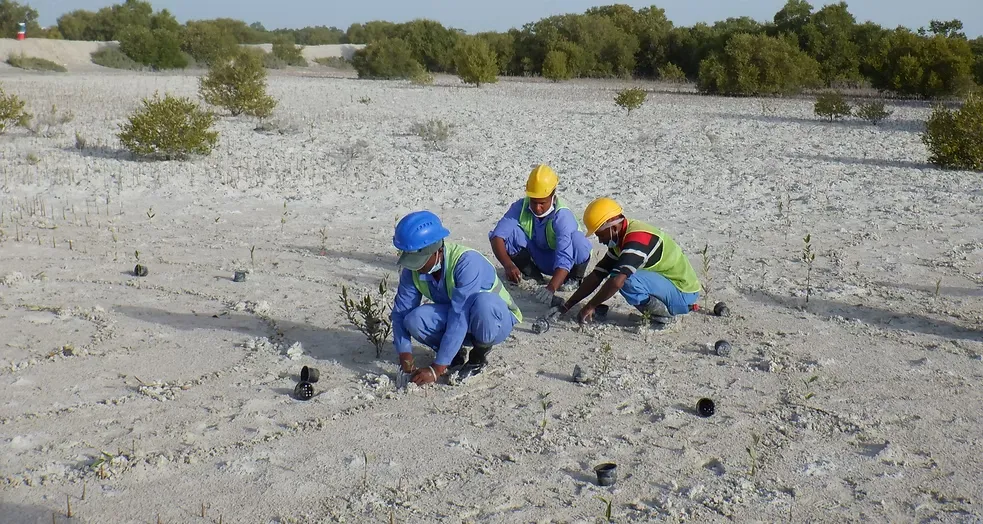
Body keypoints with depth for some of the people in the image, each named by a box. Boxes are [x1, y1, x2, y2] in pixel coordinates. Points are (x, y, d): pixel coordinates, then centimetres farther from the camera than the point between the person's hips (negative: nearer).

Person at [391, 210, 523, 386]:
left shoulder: (466, 262, -33)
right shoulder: (412, 270, -14)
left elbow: (459, 318, -37)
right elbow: (400, 312, -9)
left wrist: (436, 369, -37)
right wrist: (405, 356, -23)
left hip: (496, 320, -4)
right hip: (460, 319, 4)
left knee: (482, 302, -40)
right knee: (414, 320, -26)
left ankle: (478, 358, -10)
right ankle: (456, 354, 3)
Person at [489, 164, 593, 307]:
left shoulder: (563, 216, -32)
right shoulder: (520, 207, -22)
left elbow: (564, 260, -41)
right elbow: (497, 236, -30)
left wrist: (550, 288, -56)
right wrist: (508, 264, -48)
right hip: (536, 257, 3)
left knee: (577, 239, -36)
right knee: (510, 231, -25)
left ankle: (574, 278, -5)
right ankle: (530, 273, -1)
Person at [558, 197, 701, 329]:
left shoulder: (637, 238, -25)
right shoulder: (620, 238, 5)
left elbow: (617, 281, -35)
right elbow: (597, 275, 7)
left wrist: (589, 306, -24)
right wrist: (567, 305, 3)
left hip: (684, 295, -10)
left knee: (626, 279, -28)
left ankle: (664, 315, -8)